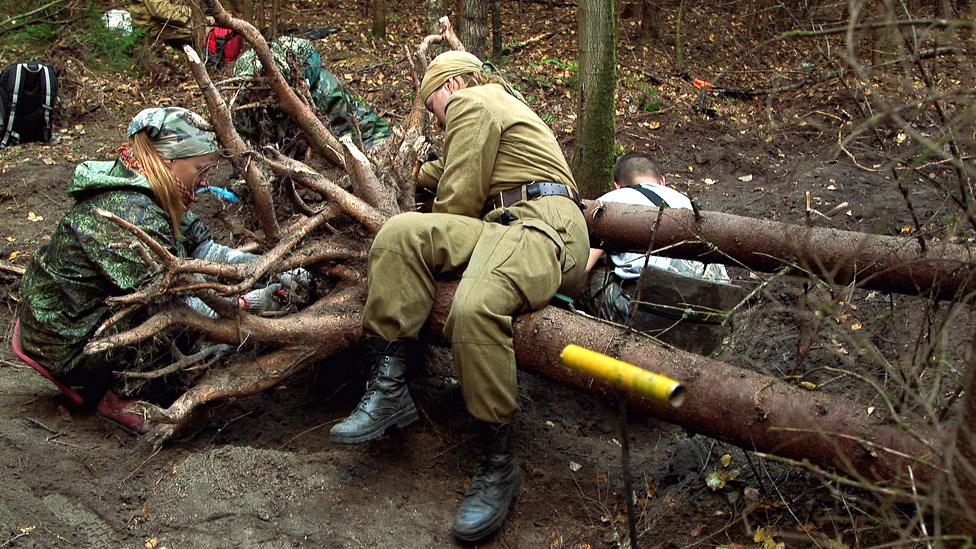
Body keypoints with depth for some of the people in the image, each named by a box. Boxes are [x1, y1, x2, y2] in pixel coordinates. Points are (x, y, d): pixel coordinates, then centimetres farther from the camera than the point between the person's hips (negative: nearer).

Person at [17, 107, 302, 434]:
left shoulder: (147, 196, 1)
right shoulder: (132, 214, -28)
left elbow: (205, 250, 2)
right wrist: (246, 303, -20)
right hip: (66, 349, -9)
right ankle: (119, 400, -4)